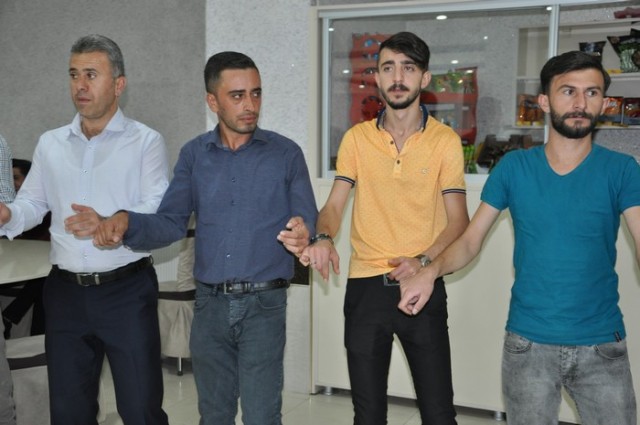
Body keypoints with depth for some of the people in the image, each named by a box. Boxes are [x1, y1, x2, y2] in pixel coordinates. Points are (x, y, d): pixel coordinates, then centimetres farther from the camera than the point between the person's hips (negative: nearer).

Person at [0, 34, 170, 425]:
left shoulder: (146, 142, -2)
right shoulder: (51, 144, 13)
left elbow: (159, 209, -12)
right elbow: (32, 203, 11)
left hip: (127, 290, -4)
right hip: (66, 291, 4)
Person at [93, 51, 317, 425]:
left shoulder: (286, 153, 0)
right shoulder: (193, 155, 7)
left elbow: (309, 221, -3)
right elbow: (171, 223, 3)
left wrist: (302, 234, -27)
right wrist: (126, 222, -17)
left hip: (263, 303, -3)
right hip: (209, 303, 3)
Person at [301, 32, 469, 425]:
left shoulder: (446, 141, -2)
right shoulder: (357, 138, 4)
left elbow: (458, 220, -3)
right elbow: (335, 205, 3)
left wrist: (423, 260, -20)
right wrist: (324, 238, -19)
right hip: (365, 287, 2)